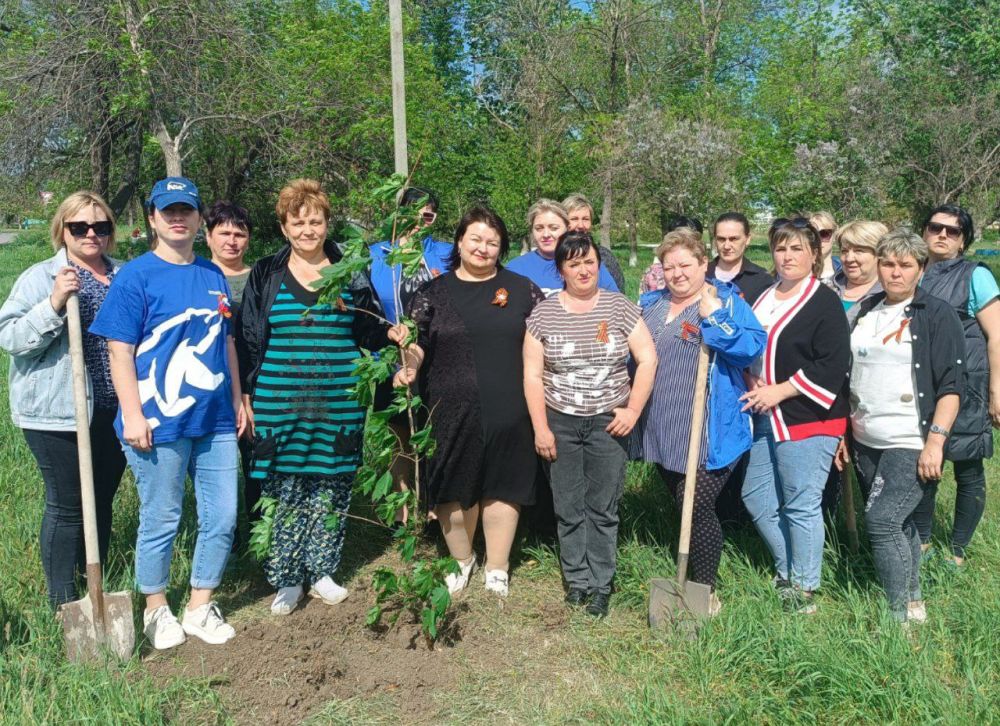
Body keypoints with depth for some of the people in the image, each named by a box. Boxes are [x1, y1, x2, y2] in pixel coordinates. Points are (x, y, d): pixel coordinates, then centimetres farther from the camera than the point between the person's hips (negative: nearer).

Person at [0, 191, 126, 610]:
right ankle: (63, 603, 13)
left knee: (102, 500, 14)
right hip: (58, 414, -5)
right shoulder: (40, 278, -5)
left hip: (114, 411, 5)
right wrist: (54, 305, -26)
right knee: (67, 506, 0)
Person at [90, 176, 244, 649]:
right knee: (160, 521, 7)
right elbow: (120, 351, -8)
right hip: (160, 424, -5)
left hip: (215, 420, 5)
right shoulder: (136, 276, -5)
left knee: (223, 518, 8)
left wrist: (237, 400, 14)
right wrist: (133, 415, -14)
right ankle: (156, 610, 28)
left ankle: (200, 607, 27)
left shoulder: (213, 277, 11)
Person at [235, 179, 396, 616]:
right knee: (285, 490, 1)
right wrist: (246, 396, 1)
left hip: (338, 403, 1)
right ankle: (287, 580, 16)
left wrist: (394, 333, -12)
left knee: (331, 486, 6)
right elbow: (247, 340, 6)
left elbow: (371, 332, 10)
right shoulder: (265, 275, 6)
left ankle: (322, 572, 22)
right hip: (279, 403, -1)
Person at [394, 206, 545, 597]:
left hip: (507, 411, 0)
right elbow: (416, 342, 6)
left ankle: (497, 568, 24)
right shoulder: (434, 291, 6)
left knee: (502, 487, 7)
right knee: (455, 487, 9)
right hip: (451, 413, 0)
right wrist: (409, 367, -15)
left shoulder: (521, 288, 7)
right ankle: (461, 559, 32)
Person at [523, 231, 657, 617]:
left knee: (603, 509, 4)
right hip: (560, 423, 1)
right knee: (569, 508, 8)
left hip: (608, 423, -1)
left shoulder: (620, 307, 0)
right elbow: (532, 373, -1)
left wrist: (633, 411, -7)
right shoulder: (543, 313, 0)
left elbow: (648, 359, -1)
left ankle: (600, 585, 17)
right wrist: (541, 429, -5)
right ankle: (576, 579, 23)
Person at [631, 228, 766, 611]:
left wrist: (714, 317, -24)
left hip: (708, 433, -6)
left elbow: (753, 347, -20)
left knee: (697, 508, -6)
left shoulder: (726, 301, -5)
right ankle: (688, 578, 33)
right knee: (682, 506, 17)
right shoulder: (652, 303, 12)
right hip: (661, 430, 6)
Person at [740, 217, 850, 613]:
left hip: (808, 420, -8)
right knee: (755, 498, 13)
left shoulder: (824, 302, -10)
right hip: (765, 419, 8)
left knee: (801, 506, -1)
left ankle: (804, 588, 17)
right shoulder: (763, 296, 12)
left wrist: (779, 392, -18)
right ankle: (786, 572, 32)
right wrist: (752, 380, 0)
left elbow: (833, 366, -17)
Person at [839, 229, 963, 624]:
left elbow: (950, 385, -9)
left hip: (910, 443, -6)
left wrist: (935, 441, -17)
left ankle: (901, 614, 0)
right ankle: (914, 602, 28)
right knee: (898, 522, 13)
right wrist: (842, 431, 14)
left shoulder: (937, 315, -5)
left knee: (882, 520, -13)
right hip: (866, 442, 6)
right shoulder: (865, 311, 11)